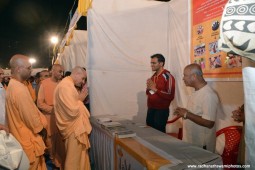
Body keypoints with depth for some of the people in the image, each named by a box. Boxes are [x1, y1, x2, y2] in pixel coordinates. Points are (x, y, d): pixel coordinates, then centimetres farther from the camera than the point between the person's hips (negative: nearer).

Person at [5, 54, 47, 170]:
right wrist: (41, 129, -6)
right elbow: (31, 116, -23)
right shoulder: (20, 89, -27)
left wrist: (40, 127, 11)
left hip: (21, 134, 9)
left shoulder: (12, 85, 4)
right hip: (28, 138, -9)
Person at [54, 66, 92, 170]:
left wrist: (80, 98, 1)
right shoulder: (66, 86, -23)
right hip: (74, 128, -10)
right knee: (74, 158, 7)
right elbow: (73, 111, -28)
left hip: (75, 126, 10)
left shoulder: (68, 84, 11)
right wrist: (80, 99, -13)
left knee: (80, 155, 23)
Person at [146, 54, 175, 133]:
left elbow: (170, 96, -20)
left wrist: (155, 89, -19)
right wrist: (148, 88, -3)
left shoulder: (168, 77, -12)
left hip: (161, 111, -7)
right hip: (150, 110, 7)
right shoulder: (153, 76, 12)